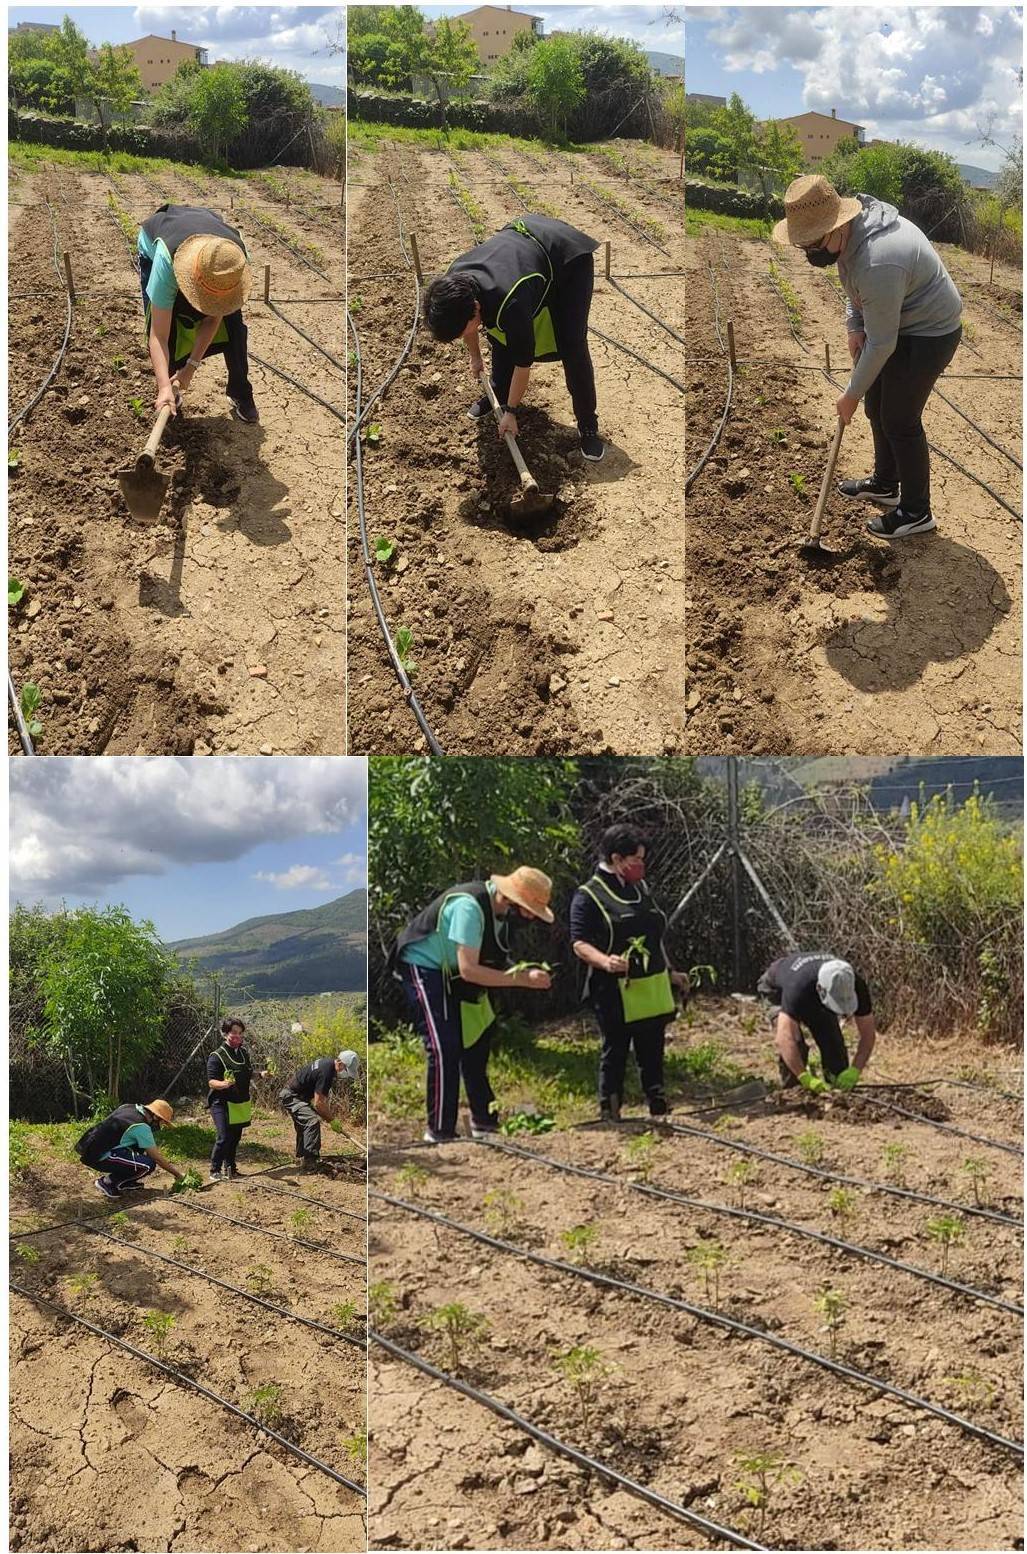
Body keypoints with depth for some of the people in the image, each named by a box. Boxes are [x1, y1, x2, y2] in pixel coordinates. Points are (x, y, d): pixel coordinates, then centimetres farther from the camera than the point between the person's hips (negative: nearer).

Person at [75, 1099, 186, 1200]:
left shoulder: (128, 1107, 8)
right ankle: (107, 1183, -3)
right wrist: (177, 1173, 4)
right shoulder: (142, 1127, -15)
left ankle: (127, 1182, 19)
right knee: (148, 1165, -14)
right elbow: (157, 1158, -9)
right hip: (98, 1157, -9)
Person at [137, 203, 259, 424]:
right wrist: (164, 387, -55)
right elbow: (159, 335, -46)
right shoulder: (166, 259, -48)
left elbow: (213, 317, -25)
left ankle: (241, 394, 11)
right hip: (154, 243, -2)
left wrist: (191, 366, -28)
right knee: (166, 329, -17)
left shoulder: (235, 260, -40)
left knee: (231, 324, -9)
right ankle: (170, 392, 8)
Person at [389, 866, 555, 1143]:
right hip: (423, 968, -9)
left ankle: (484, 1122, 24)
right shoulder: (470, 907, -32)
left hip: (451, 974, 10)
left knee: (475, 1046, 13)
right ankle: (440, 1133, -5)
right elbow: (469, 970, -35)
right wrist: (522, 979, -32)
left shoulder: (501, 909, -5)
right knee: (444, 1050, -15)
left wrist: (525, 971, -12)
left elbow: (494, 958, 7)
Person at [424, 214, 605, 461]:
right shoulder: (454, 282, -21)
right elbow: (463, 320, 6)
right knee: (502, 334, 6)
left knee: (572, 346, -15)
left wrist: (510, 411, -14)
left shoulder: (509, 304, -41)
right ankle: (499, 394, 29)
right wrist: (475, 357, 21)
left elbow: (523, 362, -26)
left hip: (570, 258, -7)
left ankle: (588, 424, -3)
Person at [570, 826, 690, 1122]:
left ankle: (659, 1106, 21)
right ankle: (610, 1112, 8)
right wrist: (606, 961, -30)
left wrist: (670, 973, 26)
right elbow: (579, 944, -13)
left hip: (652, 988, 6)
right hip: (615, 991, -6)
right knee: (615, 1051, -1)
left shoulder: (641, 888, 15)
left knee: (653, 1051, 11)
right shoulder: (588, 896, -8)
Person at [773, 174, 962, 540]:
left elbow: (881, 344, -28)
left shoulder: (878, 263, -37)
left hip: (930, 333, -9)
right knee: (877, 407, 17)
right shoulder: (852, 226, -9)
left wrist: (852, 394, -18)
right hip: (899, 322, 9)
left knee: (900, 420, -2)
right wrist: (854, 325, 1)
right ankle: (885, 484, 37)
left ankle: (916, 512, 12)